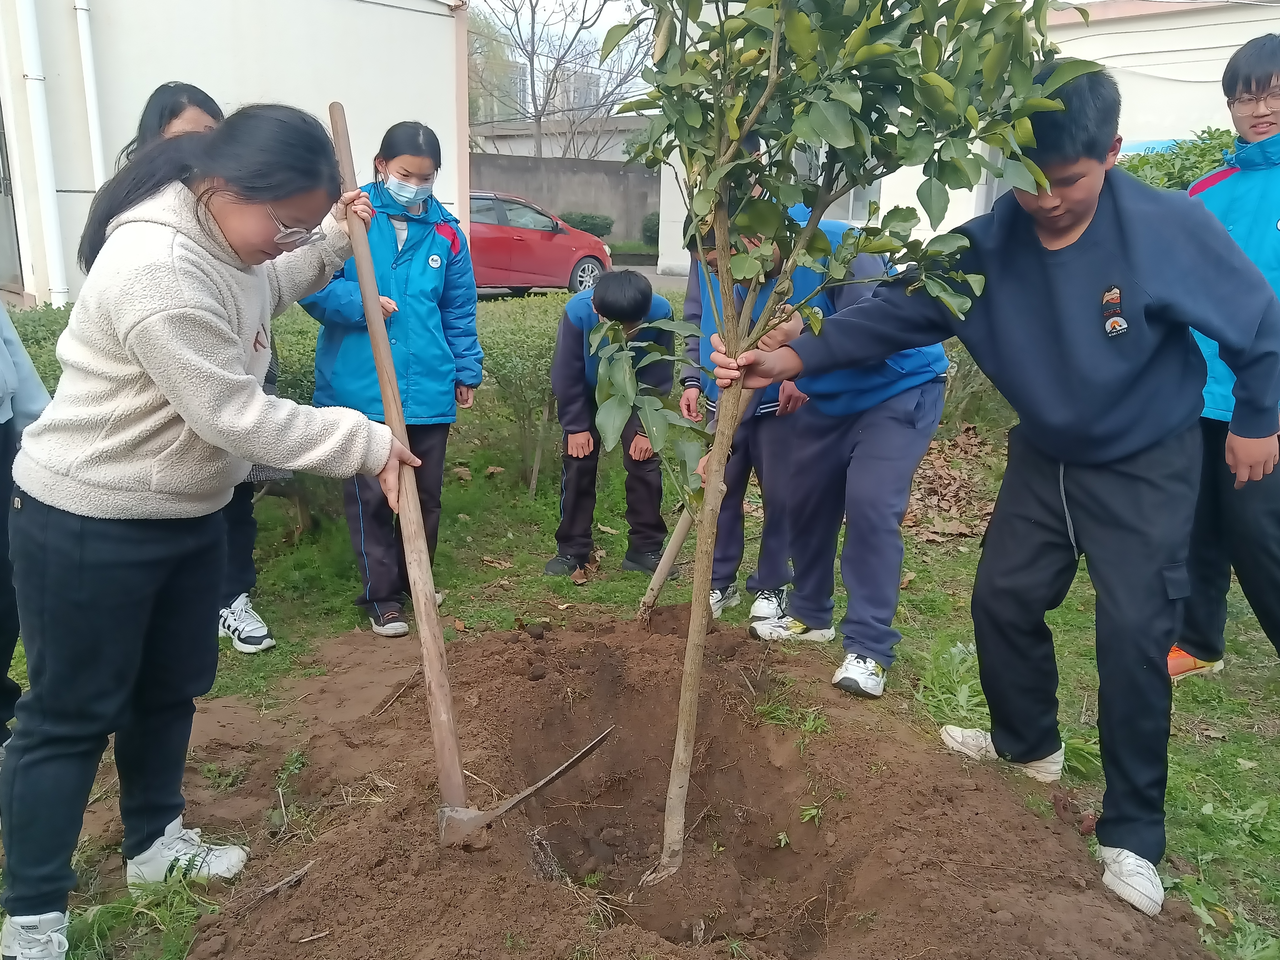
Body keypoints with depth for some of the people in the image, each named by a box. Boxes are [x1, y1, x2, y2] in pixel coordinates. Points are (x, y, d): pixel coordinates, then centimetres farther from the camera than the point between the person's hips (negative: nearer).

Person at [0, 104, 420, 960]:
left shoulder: (223, 238, 0)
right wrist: (367, 443, -22)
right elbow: (236, 414, -29)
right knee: (72, 714, 4)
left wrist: (336, 241, 9)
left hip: (189, 510, 9)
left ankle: (154, 842, 40)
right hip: (88, 525, -9)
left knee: (172, 687, 20)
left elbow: (263, 296, 23)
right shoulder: (156, 271, -31)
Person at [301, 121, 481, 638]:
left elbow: (459, 311, 13)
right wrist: (359, 304, -21)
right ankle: (382, 595, 16)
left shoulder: (445, 232, 7)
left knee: (426, 493, 13)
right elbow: (311, 285, -4)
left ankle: (415, 580, 33)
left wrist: (467, 371, 13)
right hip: (360, 388, -3)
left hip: (429, 389, 3)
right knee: (371, 496, 2)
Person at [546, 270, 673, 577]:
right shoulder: (577, 311, -36)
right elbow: (566, 376, -21)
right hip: (587, 395, 0)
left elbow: (658, 379, -19)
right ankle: (572, 549, 9)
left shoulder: (660, 313, -34)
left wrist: (646, 429, -16)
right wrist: (576, 426, -16)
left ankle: (645, 549, 7)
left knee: (644, 466, -6)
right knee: (577, 466, -3)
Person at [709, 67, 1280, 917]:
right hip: (1044, 456, 4)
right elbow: (895, 312, -22)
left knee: (1134, 634, -8)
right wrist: (796, 357, -36)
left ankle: (1133, 835, 8)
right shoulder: (984, 241, -17)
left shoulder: (1171, 228, -25)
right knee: (1004, 596, 9)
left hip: (1147, 466, -4)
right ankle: (1028, 744, 36)